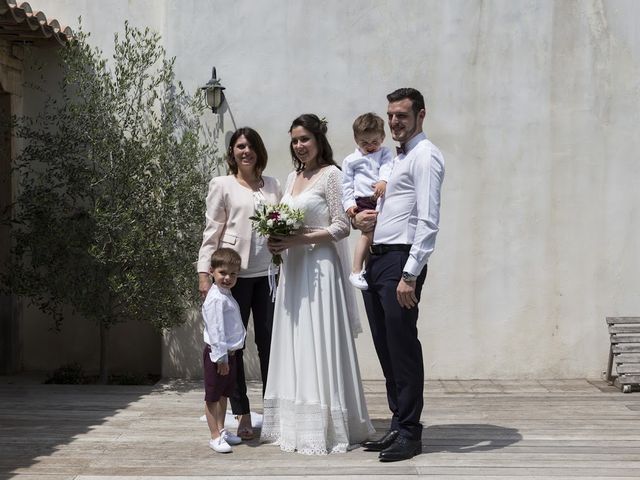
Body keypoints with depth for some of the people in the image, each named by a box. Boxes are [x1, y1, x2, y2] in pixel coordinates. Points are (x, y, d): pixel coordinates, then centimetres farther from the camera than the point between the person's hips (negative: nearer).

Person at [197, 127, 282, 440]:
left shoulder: (273, 185, 13)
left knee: (269, 342, 5)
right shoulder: (222, 185, 3)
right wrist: (204, 273, -7)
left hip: (268, 272, 3)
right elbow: (212, 231, -1)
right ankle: (242, 415, 9)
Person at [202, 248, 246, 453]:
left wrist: (227, 355, 16)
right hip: (217, 354, -10)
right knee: (213, 396, 0)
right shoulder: (216, 299, -20)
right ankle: (215, 437, 5)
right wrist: (221, 357, -23)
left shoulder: (226, 295, 11)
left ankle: (221, 430, 28)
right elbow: (215, 330, -23)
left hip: (228, 353, 10)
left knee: (223, 393, 18)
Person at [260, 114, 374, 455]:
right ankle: (295, 425, 13)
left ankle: (325, 428, 3)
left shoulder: (331, 174, -5)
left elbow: (342, 226, -11)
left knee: (318, 345, -5)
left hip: (319, 268, -7)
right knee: (293, 347, 7)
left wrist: (297, 239, -18)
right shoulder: (292, 177, 17)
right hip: (292, 267, 7)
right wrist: (279, 241, 0)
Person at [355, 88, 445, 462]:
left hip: (400, 262, -9)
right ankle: (398, 426, 22)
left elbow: (428, 220, -17)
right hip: (378, 260, 9)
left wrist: (410, 274, -23)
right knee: (386, 350, 12)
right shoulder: (401, 158, 21)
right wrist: (365, 219, 9)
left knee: (403, 350, -4)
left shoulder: (425, 156, -8)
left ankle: (409, 434, 6)